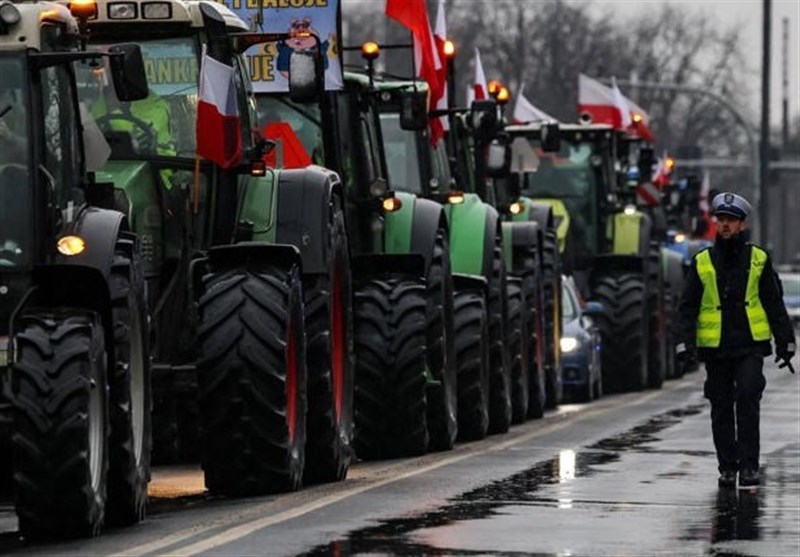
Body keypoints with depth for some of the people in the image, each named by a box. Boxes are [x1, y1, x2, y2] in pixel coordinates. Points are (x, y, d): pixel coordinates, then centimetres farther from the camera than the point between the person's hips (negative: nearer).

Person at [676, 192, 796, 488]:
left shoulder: (758, 260, 6)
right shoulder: (702, 263, 7)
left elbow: (774, 305, 10)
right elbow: (688, 308, 7)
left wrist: (784, 342, 6)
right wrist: (684, 344, -4)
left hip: (750, 346, -1)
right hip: (715, 349, 1)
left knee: (748, 400, -15)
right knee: (722, 409, 5)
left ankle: (749, 466, -11)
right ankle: (728, 468, 14)